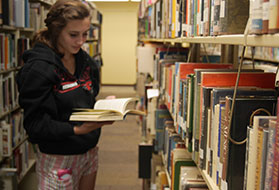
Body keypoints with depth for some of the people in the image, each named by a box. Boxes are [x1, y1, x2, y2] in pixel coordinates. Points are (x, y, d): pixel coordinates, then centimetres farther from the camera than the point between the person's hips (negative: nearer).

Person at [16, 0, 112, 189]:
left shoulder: (86, 62, 3)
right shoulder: (38, 68, -18)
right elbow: (35, 124, -18)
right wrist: (75, 130, -31)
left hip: (89, 151, 6)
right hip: (58, 159, -6)